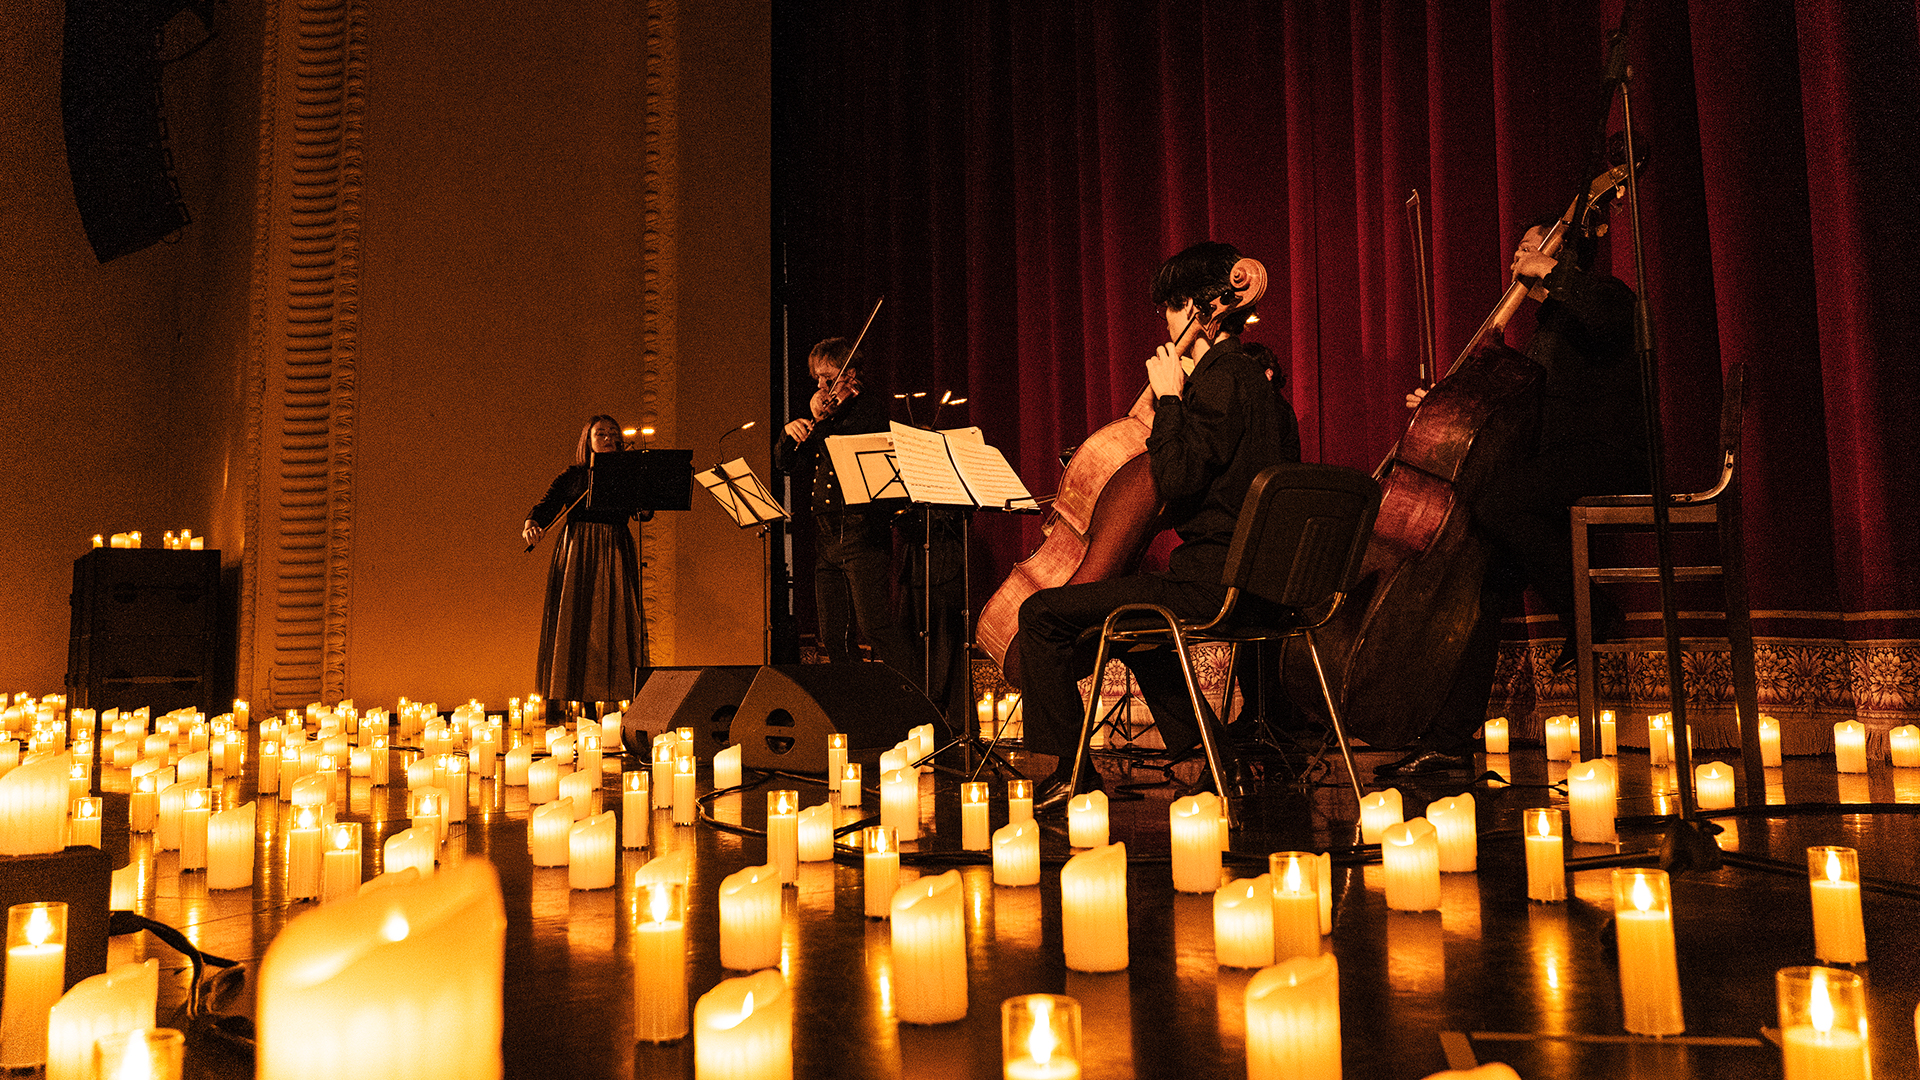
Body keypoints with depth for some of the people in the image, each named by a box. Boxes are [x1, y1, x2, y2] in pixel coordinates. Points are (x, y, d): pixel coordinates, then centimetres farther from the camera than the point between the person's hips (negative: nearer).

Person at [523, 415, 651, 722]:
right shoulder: (570, 478, 11)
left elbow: (645, 514, -3)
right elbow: (546, 506, -1)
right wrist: (530, 526, -22)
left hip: (615, 557, 1)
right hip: (576, 556, -1)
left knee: (615, 625, -5)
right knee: (569, 624, -4)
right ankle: (558, 703, -2)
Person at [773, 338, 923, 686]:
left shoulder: (869, 406, -1)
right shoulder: (825, 413, 20)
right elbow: (785, 463, 19)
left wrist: (820, 421, -9)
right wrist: (790, 431, 2)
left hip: (862, 532, -8)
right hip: (826, 537, 8)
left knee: (874, 626, -15)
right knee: (833, 637, 7)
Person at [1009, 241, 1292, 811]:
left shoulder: (1220, 379, -15)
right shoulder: (1245, 372, 16)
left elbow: (1177, 481, -24)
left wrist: (1169, 397, -14)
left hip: (1212, 581, -11)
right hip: (1241, 575, 11)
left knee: (1043, 614, -10)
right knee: (1124, 607, 37)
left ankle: (1070, 769, 0)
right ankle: (1198, 745, 35)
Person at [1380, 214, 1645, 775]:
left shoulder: (1603, 291, 4)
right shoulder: (1541, 333, 28)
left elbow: (1606, 321, -23)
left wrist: (1550, 271, -15)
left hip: (1609, 456, -8)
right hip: (1558, 466, 8)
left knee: (1495, 504, -35)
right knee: (1486, 578, -11)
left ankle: (1592, 613, -14)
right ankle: (1450, 740, -14)